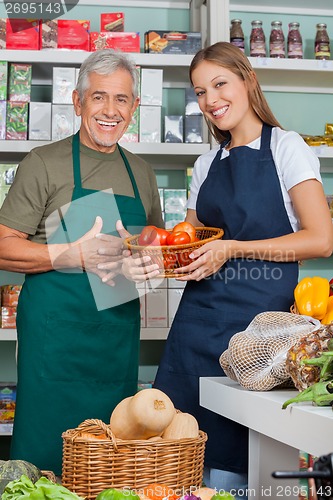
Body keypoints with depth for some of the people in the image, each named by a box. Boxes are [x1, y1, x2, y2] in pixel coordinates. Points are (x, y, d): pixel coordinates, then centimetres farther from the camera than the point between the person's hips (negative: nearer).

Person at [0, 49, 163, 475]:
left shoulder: (141, 173, 14)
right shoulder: (44, 164, -2)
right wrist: (70, 255, -19)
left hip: (120, 330, 5)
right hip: (56, 328, -5)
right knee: (46, 455, -2)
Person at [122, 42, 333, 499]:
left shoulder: (286, 147, 0)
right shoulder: (207, 164, 17)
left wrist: (233, 249, -13)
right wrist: (154, 263, -2)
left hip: (260, 314, -5)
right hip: (199, 318, 5)